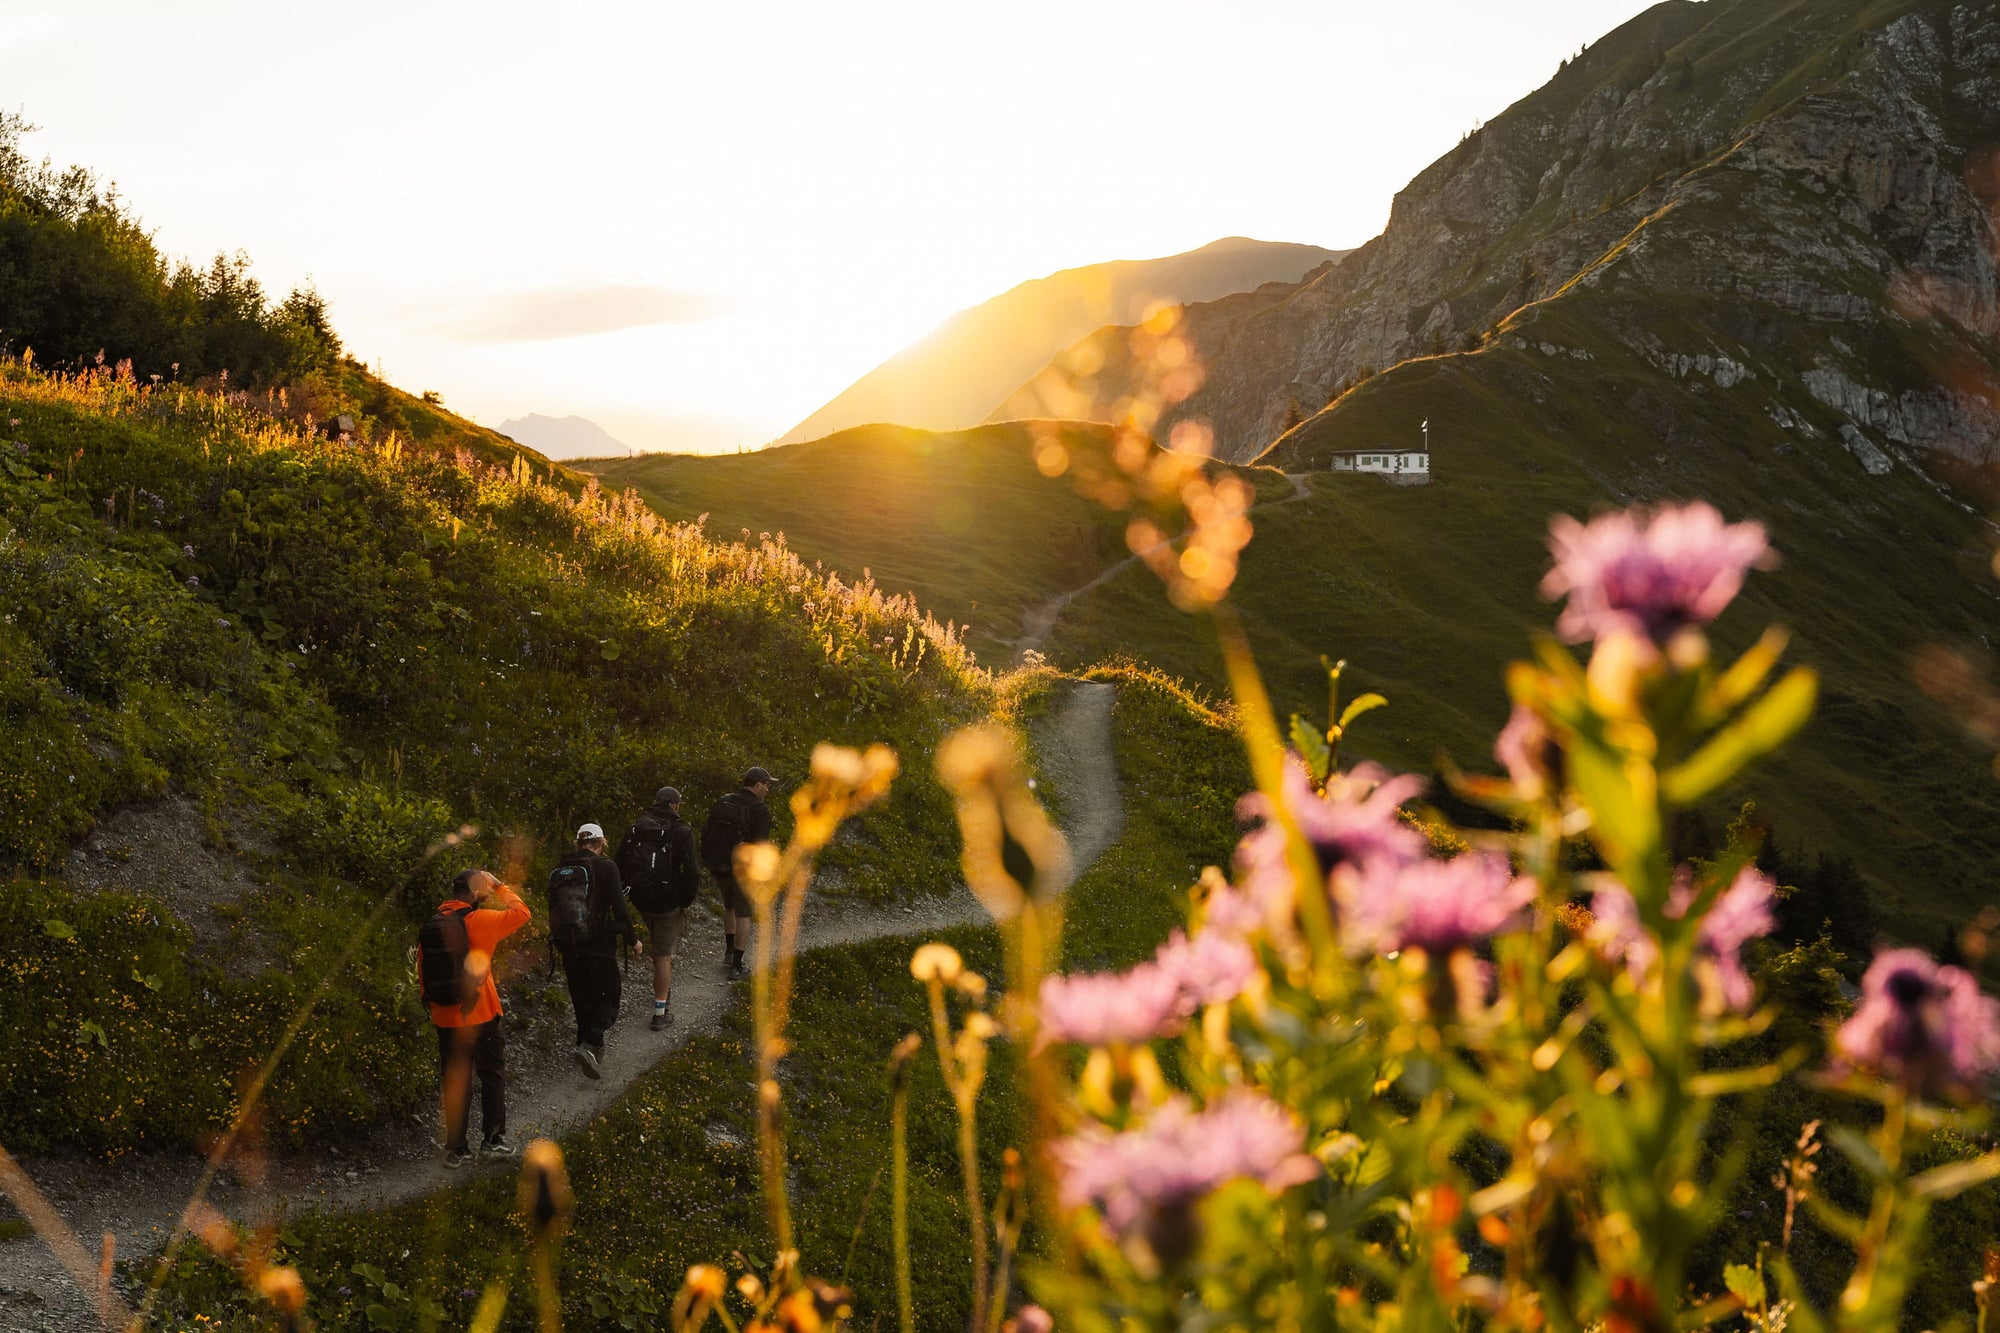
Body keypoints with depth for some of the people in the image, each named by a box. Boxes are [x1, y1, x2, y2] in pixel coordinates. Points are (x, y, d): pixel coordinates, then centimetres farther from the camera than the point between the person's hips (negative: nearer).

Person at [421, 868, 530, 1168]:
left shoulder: (430, 928, 4)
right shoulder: (478, 920, -14)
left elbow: (424, 976, 9)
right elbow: (520, 912, -7)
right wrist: (498, 887, 3)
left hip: (446, 1018, 5)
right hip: (480, 1016, -5)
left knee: (455, 1082, 10)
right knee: (492, 1075, 11)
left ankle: (455, 1149, 12)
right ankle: (494, 1139, 13)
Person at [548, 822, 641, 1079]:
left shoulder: (558, 870, 7)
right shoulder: (605, 866, -9)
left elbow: (553, 908, 12)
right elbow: (618, 907, -13)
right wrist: (632, 940, -2)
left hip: (567, 944, 5)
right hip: (598, 943, -5)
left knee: (582, 998, 19)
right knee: (608, 997, 5)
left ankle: (590, 1045, 27)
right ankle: (590, 1045, -16)